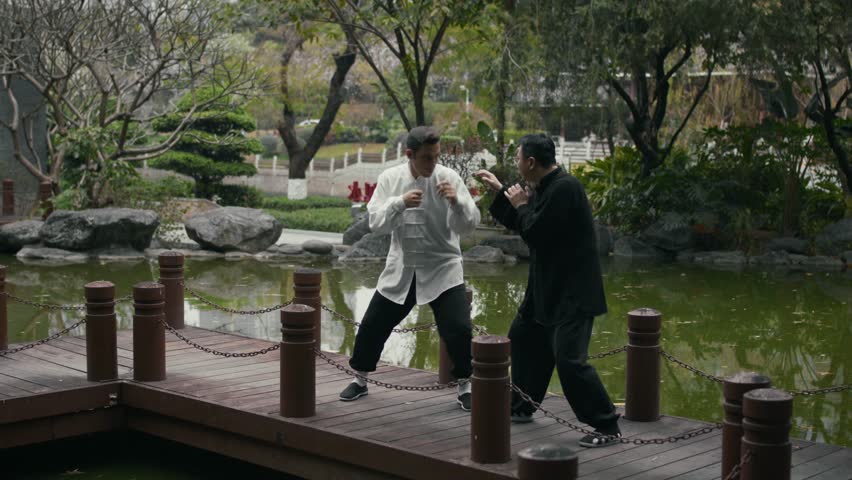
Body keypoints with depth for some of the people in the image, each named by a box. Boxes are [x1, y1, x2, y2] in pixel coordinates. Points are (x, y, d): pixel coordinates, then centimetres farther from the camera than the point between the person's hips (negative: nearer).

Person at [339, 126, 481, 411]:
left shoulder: (449, 178, -10)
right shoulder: (390, 179, -4)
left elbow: (469, 225, -13)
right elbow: (376, 224, -10)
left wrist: (456, 201, -32)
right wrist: (399, 203, -27)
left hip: (442, 270, -2)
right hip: (401, 269, 2)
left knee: (458, 329, -13)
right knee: (372, 326, 8)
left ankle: (465, 386, 9)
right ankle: (360, 380, 31)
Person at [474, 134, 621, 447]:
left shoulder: (565, 188, -22)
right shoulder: (544, 187, 10)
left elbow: (534, 233, -24)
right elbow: (520, 225, 21)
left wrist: (521, 205, -7)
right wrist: (500, 191, 16)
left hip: (572, 290, -11)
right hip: (548, 284, 11)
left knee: (569, 359, -16)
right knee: (522, 337, 21)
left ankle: (607, 427, -7)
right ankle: (521, 407, 36)